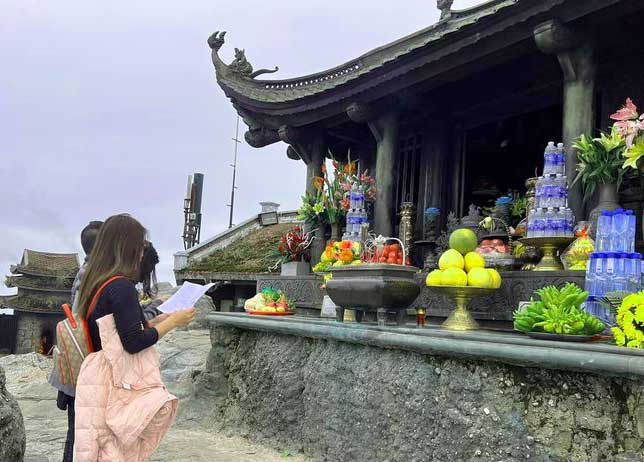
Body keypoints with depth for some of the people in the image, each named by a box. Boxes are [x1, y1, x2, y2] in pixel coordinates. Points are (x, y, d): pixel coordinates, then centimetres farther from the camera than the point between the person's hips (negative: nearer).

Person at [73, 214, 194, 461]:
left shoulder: (95, 284, 9)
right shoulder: (122, 286, -18)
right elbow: (134, 343, -19)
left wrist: (161, 319, 16)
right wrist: (173, 321, -9)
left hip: (101, 376, 9)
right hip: (120, 384, -9)